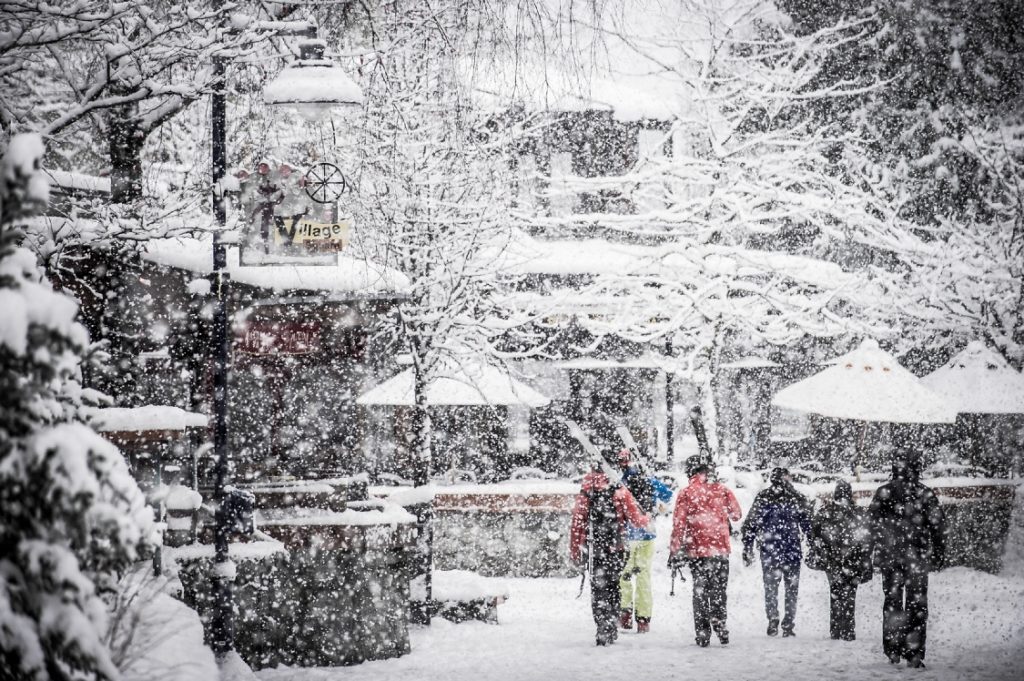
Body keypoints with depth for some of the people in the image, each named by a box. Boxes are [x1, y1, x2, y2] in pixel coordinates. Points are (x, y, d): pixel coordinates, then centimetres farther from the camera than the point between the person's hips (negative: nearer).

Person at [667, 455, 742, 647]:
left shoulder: (686, 494, -6)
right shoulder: (721, 490, -2)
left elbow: (679, 525, -7)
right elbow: (737, 514, 10)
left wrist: (675, 552, -2)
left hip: (697, 551, -1)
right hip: (721, 550, 1)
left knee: (700, 592, 8)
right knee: (719, 591, 12)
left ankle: (702, 634, 5)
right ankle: (720, 628, 7)